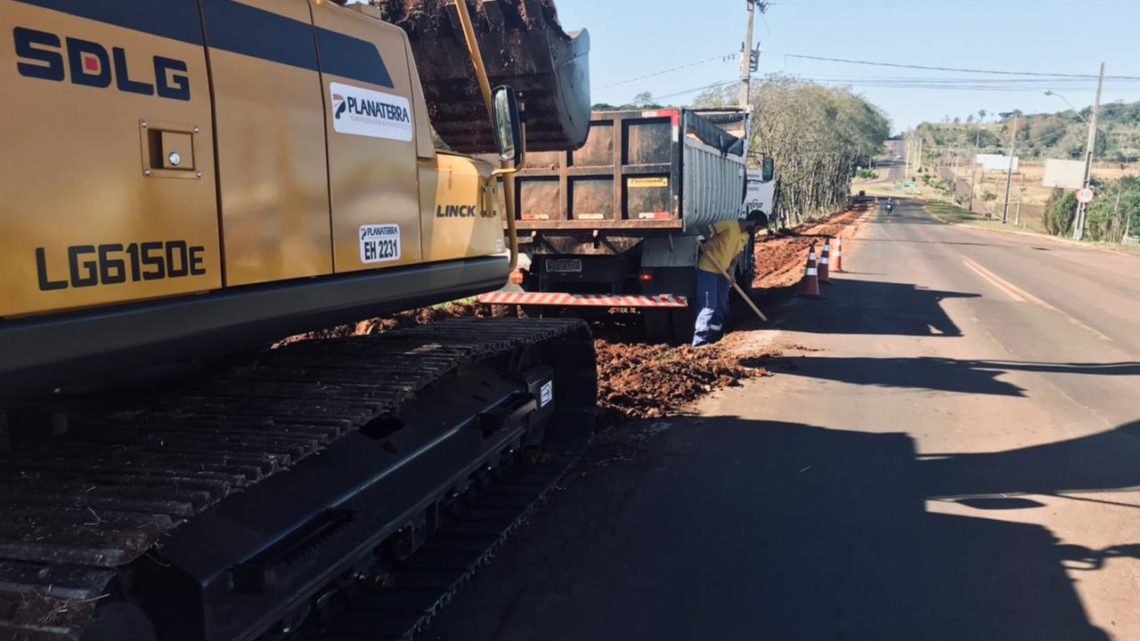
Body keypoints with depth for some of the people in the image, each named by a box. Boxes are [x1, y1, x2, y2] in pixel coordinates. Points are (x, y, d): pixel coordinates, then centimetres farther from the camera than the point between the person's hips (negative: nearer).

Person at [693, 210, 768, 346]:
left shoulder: (746, 237, 7)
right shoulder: (729, 225, -18)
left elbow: (736, 254, 11)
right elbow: (707, 231, -14)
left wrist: (732, 271, -5)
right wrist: (708, 241, -33)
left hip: (723, 273, 9)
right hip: (708, 270, -9)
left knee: (722, 308, 13)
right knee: (708, 308, -13)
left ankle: (715, 340, 23)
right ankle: (699, 342, -10)